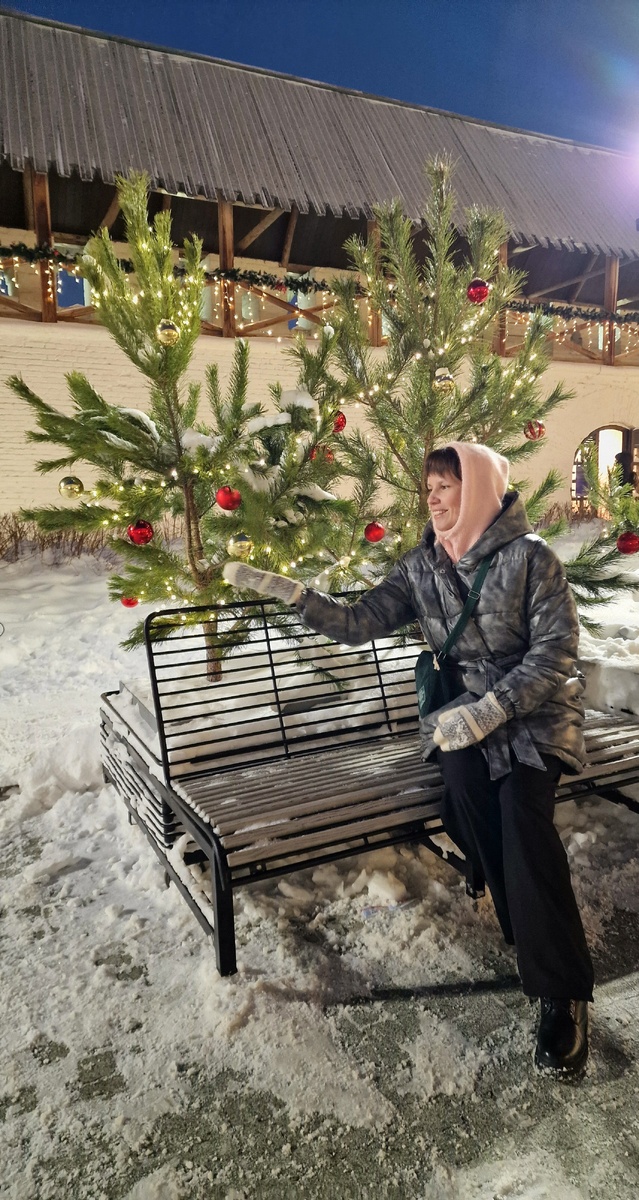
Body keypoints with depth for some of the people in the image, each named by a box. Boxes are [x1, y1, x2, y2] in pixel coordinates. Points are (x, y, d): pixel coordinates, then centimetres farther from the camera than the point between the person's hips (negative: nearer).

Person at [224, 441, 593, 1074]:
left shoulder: (531, 557, -8)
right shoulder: (421, 566, 4)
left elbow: (556, 652, -12)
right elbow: (359, 623, -2)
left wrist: (489, 710, -23)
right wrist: (292, 593, -14)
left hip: (537, 711, -3)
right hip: (464, 710, 3)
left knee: (522, 809, -28)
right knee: (464, 779, -29)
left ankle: (563, 993, -17)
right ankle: (533, 938, -10)